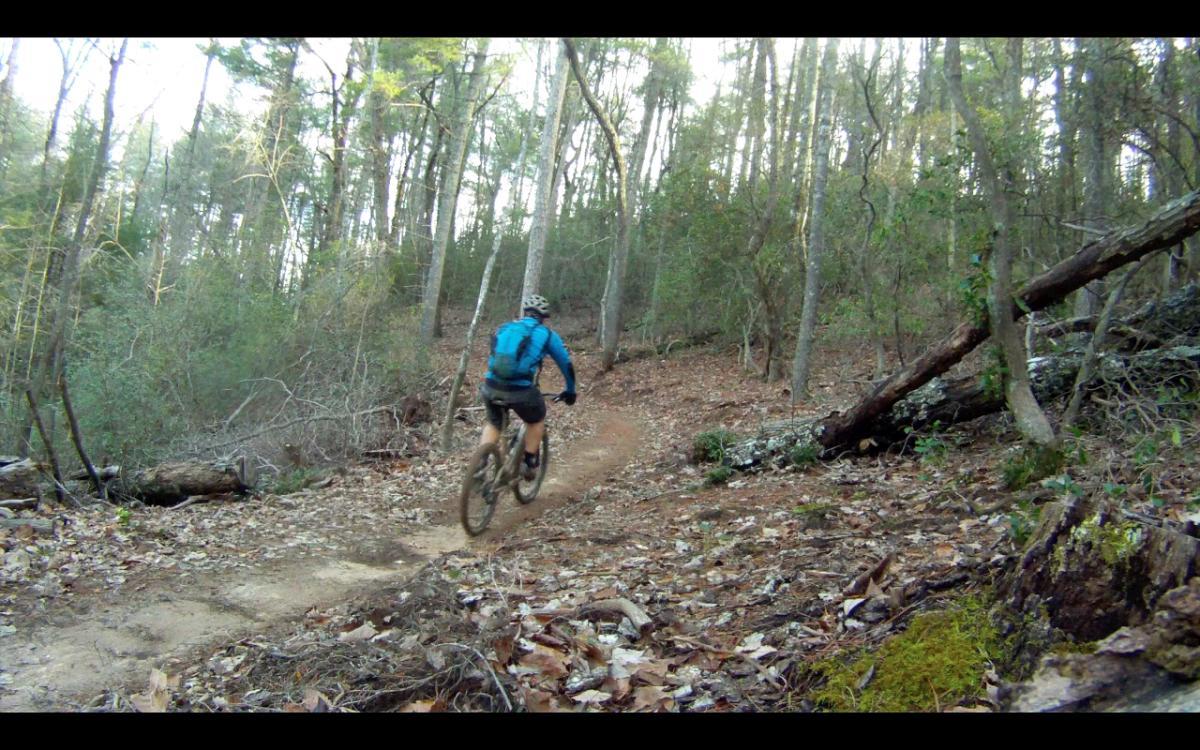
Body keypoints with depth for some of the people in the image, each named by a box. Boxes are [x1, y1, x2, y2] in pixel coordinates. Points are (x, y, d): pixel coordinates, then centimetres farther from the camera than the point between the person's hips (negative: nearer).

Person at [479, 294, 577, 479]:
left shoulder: (504, 328, 22)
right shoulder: (547, 334, 12)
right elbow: (566, 364, 22)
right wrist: (570, 391, 38)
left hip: (490, 387, 3)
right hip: (521, 391, -3)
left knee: (493, 424, 30)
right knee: (537, 420, 27)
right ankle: (530, 464, 28)